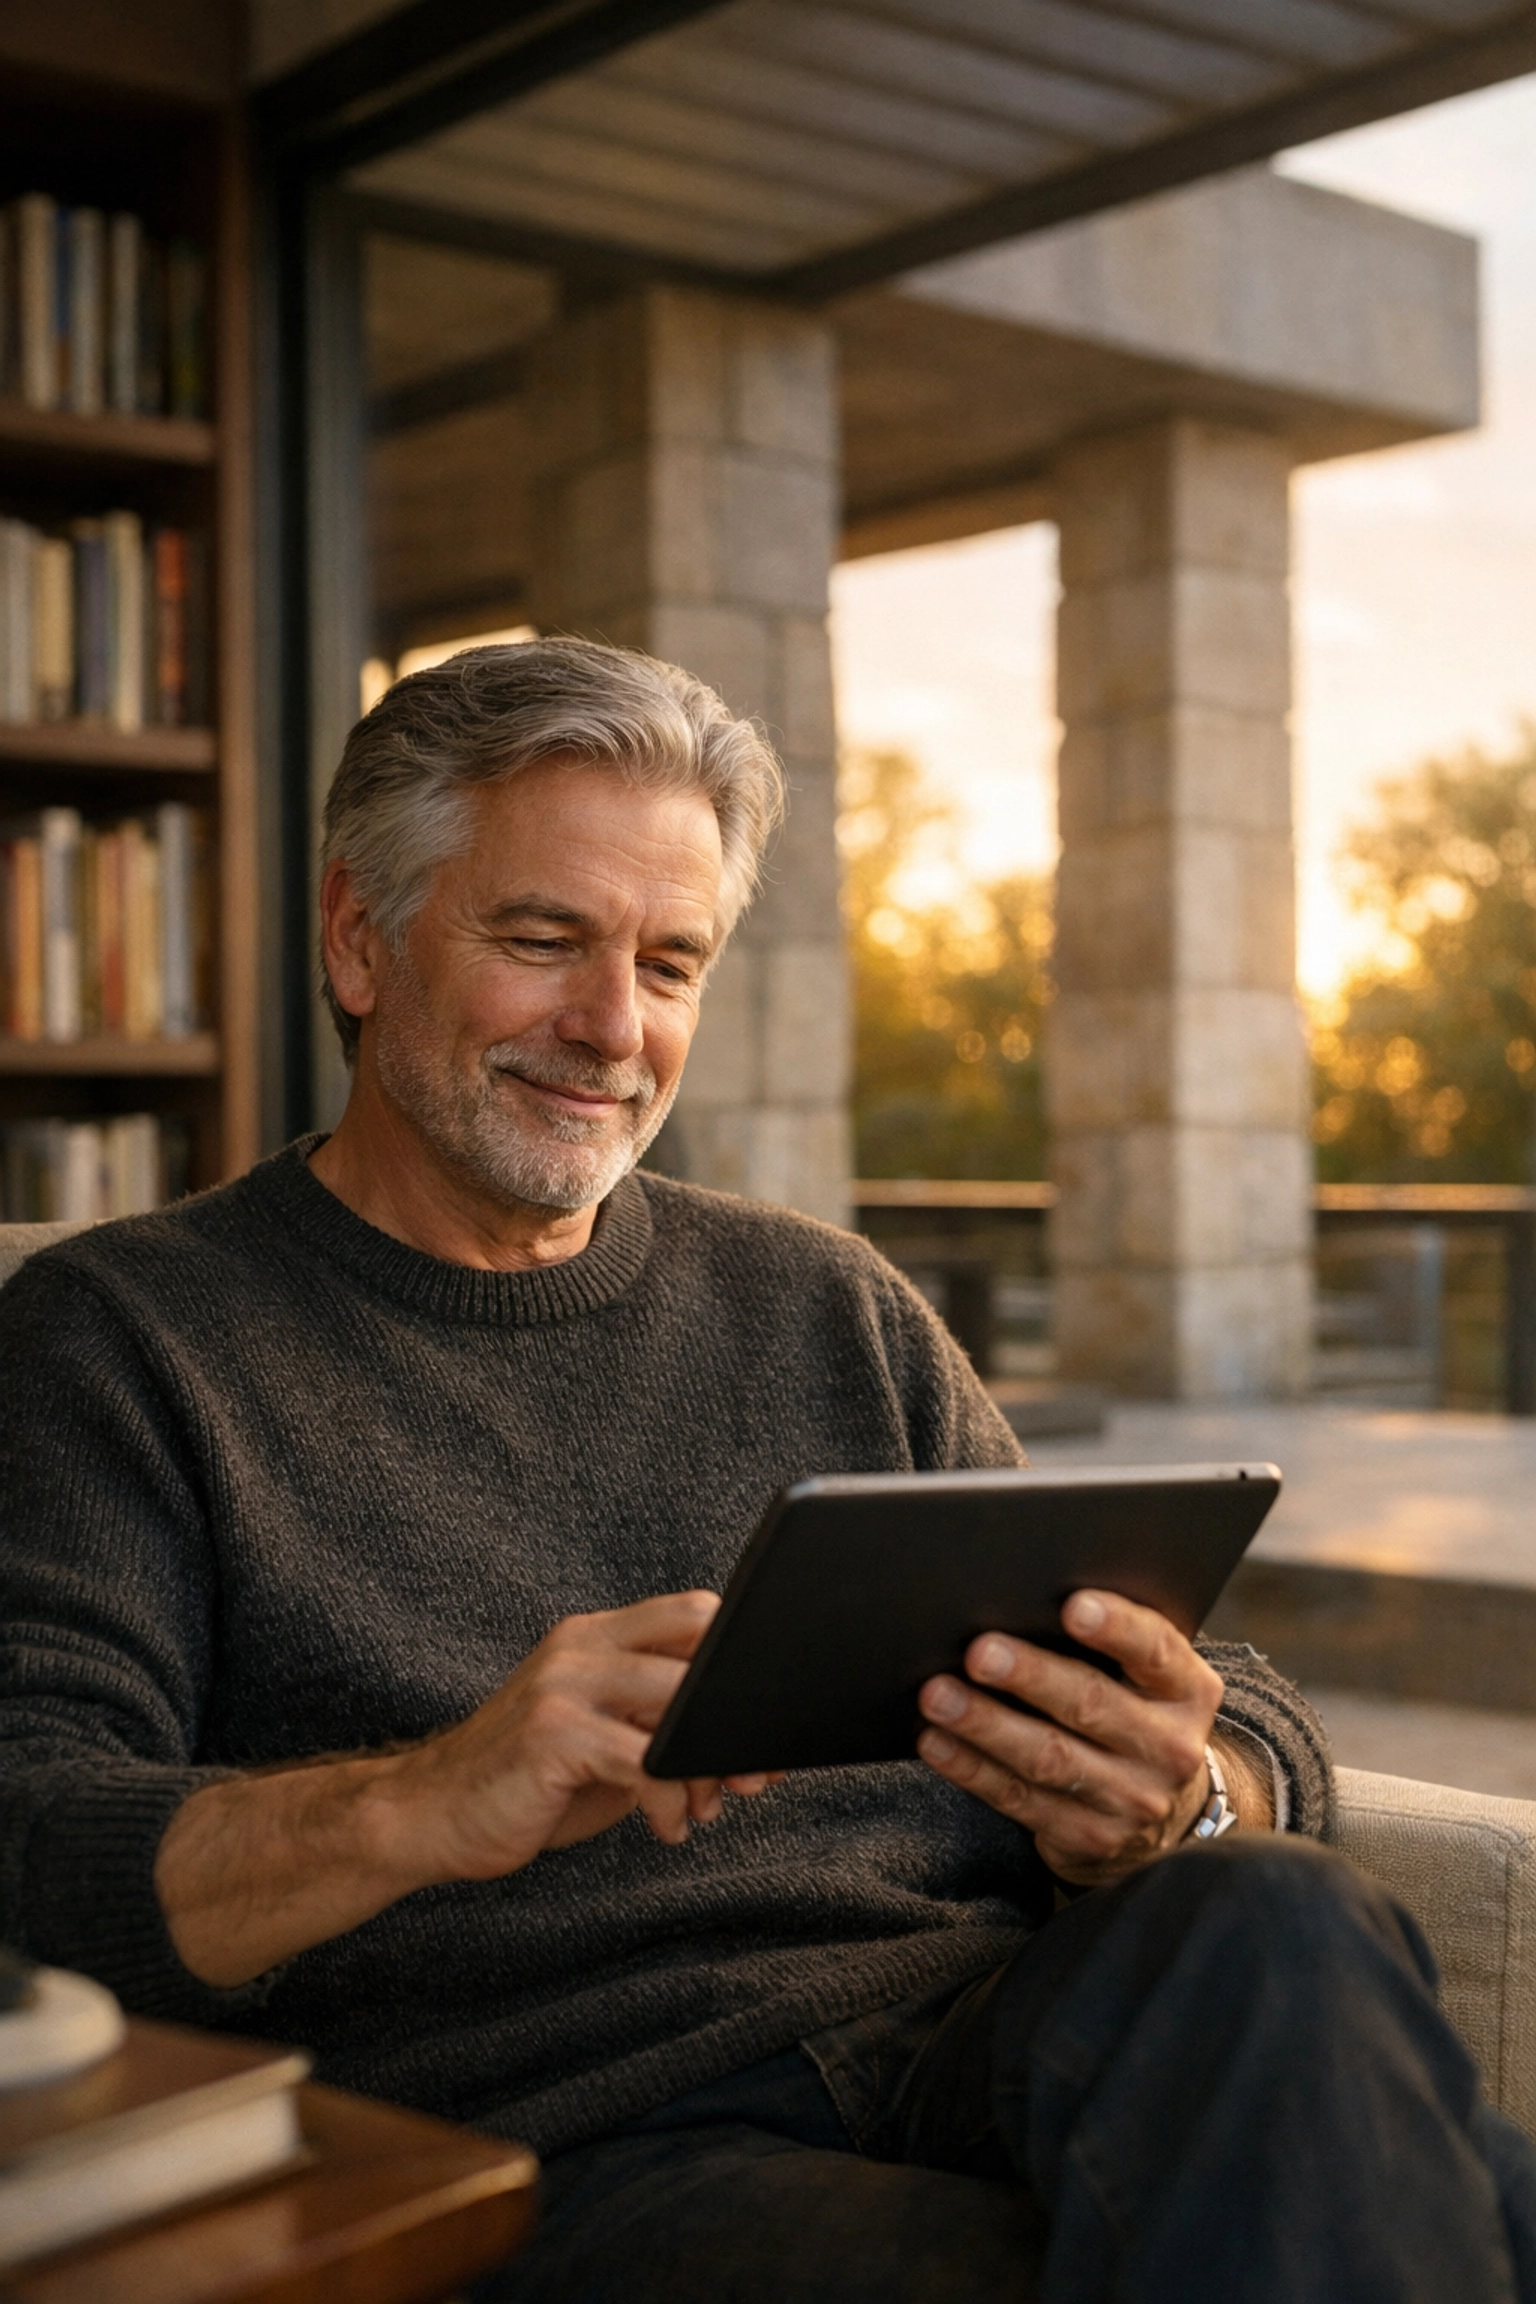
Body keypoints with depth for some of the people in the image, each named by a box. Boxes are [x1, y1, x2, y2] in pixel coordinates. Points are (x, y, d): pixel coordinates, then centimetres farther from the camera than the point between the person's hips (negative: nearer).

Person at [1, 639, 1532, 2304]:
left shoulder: (827, 1310, 19)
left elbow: (1256, 1734, 15)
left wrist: (1167, 1807, -11)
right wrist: (417, 1809, -26)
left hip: (992, 2034, 4)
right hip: (583, 2148, -4)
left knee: (1279, 1937, -29)